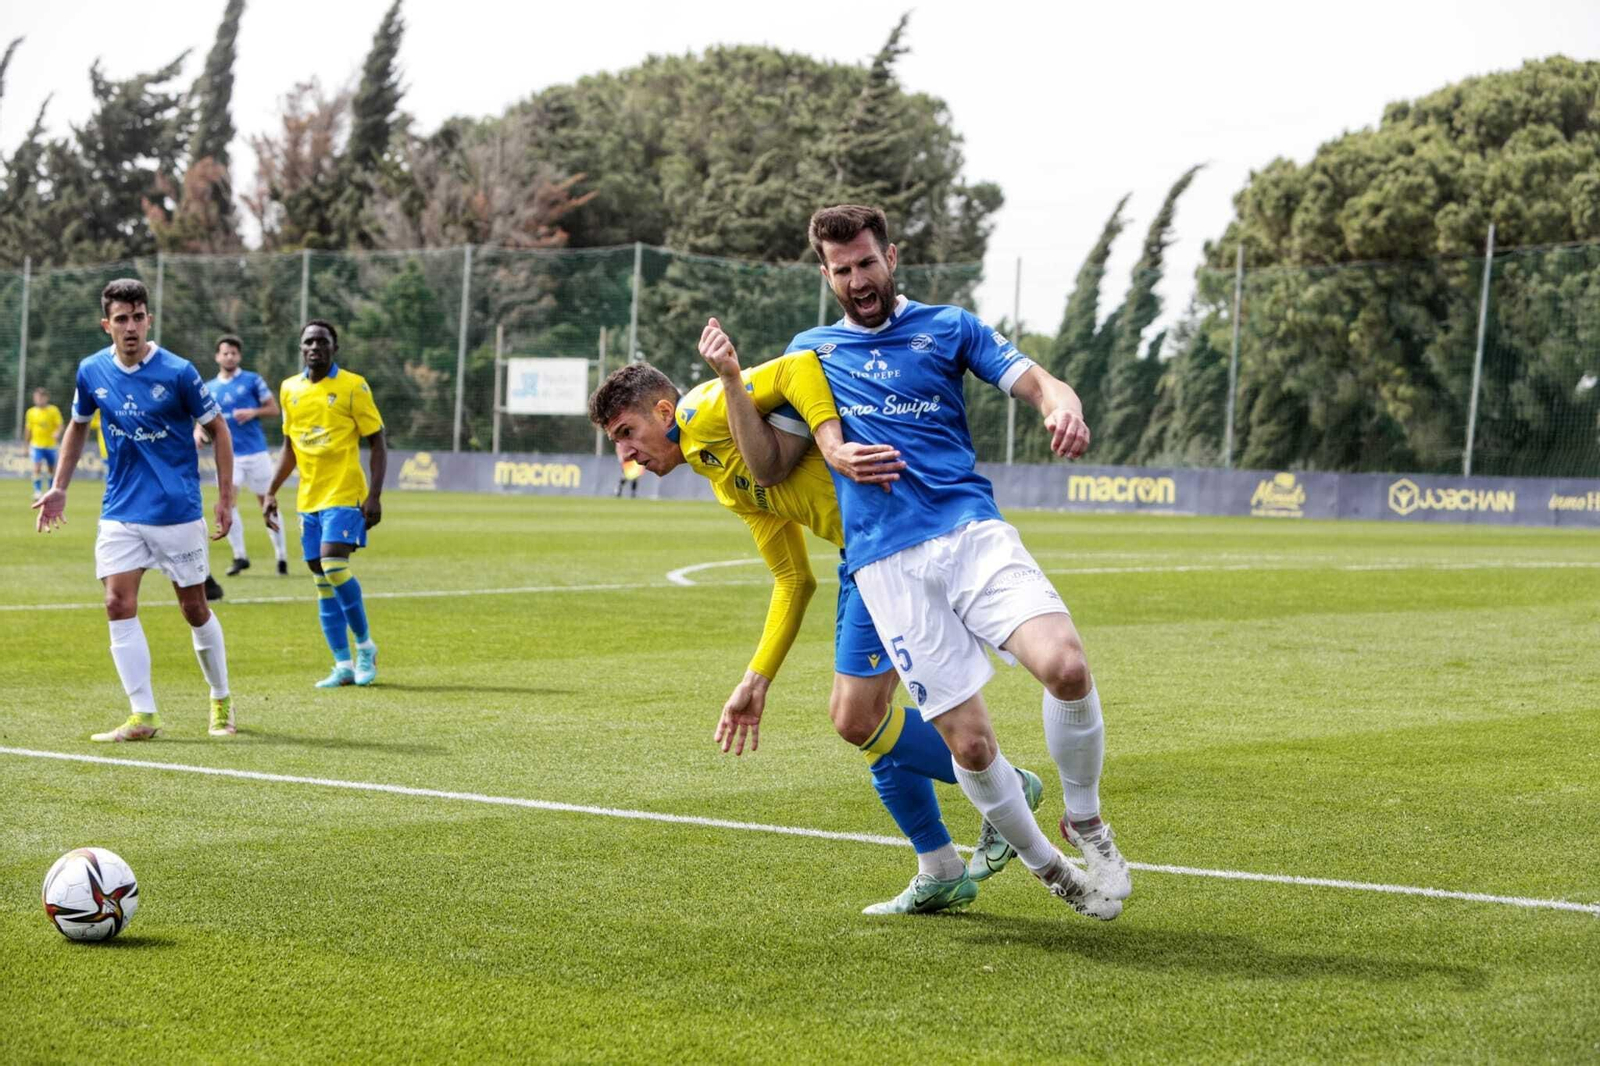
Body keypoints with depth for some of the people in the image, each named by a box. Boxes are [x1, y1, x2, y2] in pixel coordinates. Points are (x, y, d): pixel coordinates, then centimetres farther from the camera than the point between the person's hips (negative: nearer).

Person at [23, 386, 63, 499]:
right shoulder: (31, 412, 3)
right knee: (37, 468, -17)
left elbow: (59, 425, -8)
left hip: (51, 445, 0)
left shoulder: (54, 410, -4)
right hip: (36, 445, 0)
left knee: (51, 469, 12)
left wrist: (57, 433, -31)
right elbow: (28, 430, 11)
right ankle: (38, 491, -13)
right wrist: (27, 446, 15)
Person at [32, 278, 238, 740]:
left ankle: (221, 702, 25)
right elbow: (78, 427, 17)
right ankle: (143, 716, -6)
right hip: (120, 513, 3)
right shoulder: (91, 372, -1)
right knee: (119, 605, -10)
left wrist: (225, 497, -6)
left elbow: (218, 429, -2)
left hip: (178, 512, -3)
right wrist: (59, 489, 12)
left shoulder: (177, 372, -12)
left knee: (194, 609, 5)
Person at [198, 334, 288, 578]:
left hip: (256, 452, -2)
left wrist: (253, 412, -15)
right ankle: (239, 556, -8)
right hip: (229, 455, 2)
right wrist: (198, 432, -9)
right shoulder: (209, 388, 9)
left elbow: (274, 409, 3)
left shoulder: (252, 380, 1)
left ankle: (281, 554, 18)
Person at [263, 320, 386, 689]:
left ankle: (365, 645, -1)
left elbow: (377, 443, -4)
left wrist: (375, 495, -13)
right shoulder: (290, 390, 10)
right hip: (309, 499, 6)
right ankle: (344, 666, 9)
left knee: (334, 568, -20)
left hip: (344, 494, -6)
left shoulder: (353, 386, -4)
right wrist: (271, 492, 13)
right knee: (323, 583, 4)